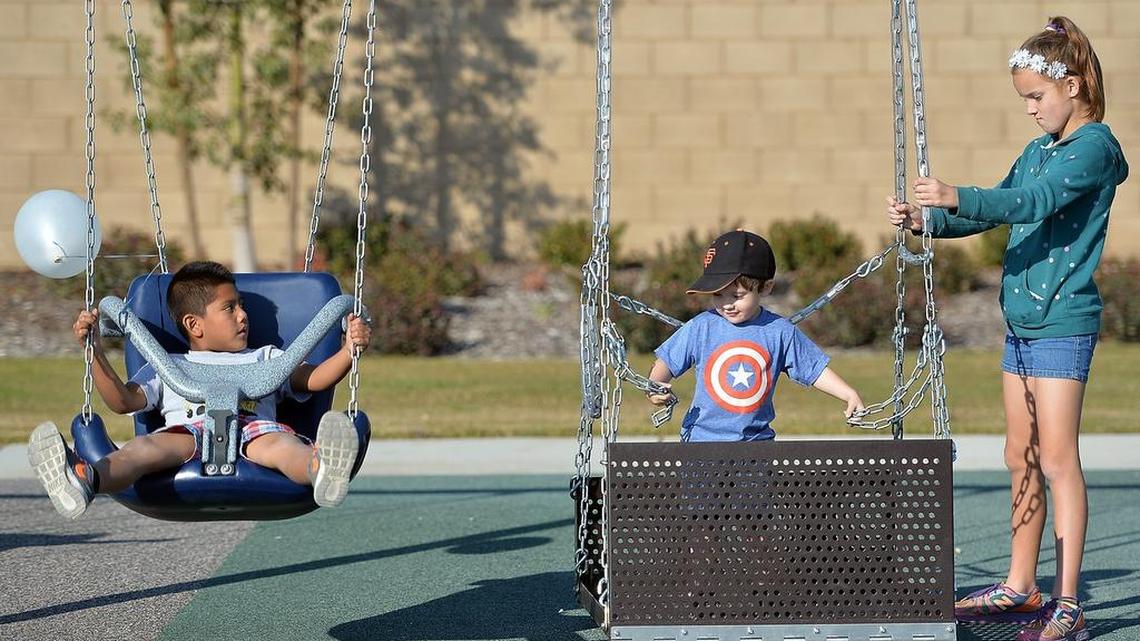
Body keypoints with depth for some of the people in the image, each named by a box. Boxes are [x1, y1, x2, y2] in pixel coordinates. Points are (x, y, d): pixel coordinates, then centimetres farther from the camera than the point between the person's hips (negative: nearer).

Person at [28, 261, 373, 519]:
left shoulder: (265, 360, 38)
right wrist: (95, 351, 10)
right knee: (148, 446, -37)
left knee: (277, 442, -38)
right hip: (187, 433, 0)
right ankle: (85, 479, -69)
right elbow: (124, 401, 21)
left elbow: (313, 378, 24)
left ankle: (322, 471, -75)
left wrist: (350, 350, 6)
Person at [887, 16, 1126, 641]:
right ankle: (1019, 589, 22)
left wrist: (956, 197, -40)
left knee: (1057, 461, -9)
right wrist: (925, 219, 1)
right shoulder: (1038, 150, 16)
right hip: (1022, 320, 9)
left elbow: (1036, 202, -26)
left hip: (1063, 322, -8)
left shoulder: (1094, 146, -11)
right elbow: (997, 210, 18)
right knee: (1021, 459, 13)